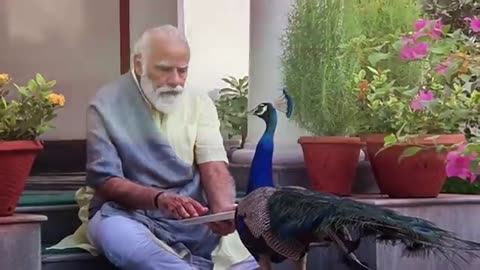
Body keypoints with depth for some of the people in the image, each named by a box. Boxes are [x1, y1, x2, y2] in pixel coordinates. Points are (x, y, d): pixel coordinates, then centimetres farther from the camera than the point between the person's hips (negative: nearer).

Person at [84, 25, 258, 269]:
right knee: (112, 231, -38)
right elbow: (105, 181, -10)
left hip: (190, 216, 2)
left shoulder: (200, 104, 6)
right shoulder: (108, 105, -5)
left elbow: (214, 168, -5)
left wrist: (223, 209, -29)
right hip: (129, 214, -2)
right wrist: (159, 198, -29)